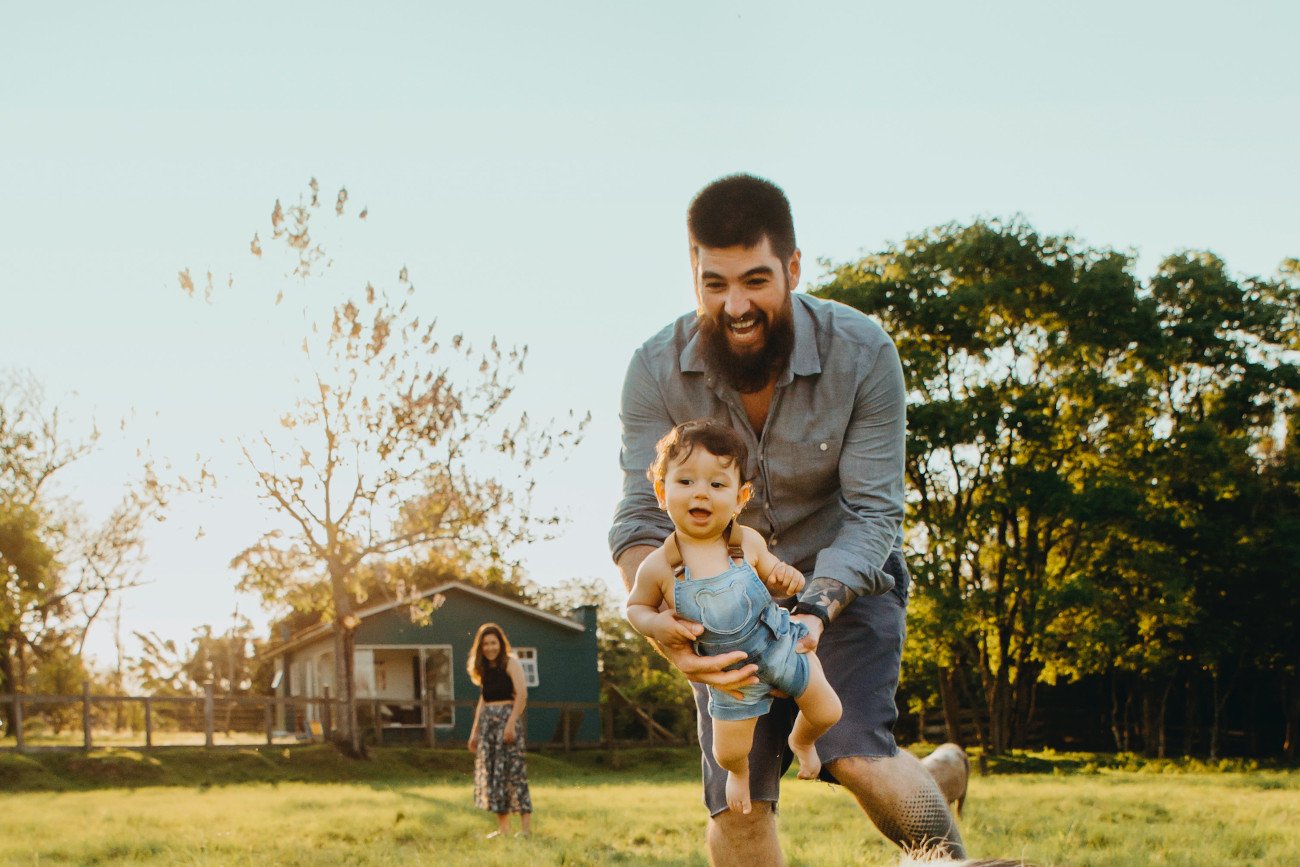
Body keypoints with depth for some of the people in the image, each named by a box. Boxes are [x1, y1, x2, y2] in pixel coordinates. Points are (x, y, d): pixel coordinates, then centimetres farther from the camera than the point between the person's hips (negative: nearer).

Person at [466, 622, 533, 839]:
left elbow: (522, 693, -15)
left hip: (507, 717, -8)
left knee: (512, 770, -11)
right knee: (491, 771, 5)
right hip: (487, 721, 8)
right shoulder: (485, 668, 16)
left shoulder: (510, 662, -5)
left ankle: (526, 827, -10)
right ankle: (503, 828, 9)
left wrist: (511, 723, -23)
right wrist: (475, 731, 16)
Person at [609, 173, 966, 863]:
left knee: (858, 757, -25)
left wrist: (816, 608, -40)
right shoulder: (656, 372, -18)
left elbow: (874, 512, -21)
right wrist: (660, 628, -43)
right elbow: (641, 519, -22)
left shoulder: (862, 354, -21)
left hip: (845, 578, -2)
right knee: (736, 806, -6)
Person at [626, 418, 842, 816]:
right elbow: (635, 606, -3)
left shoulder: (748, 542, -17)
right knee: (729, 752, 6)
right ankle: (739, 772, 46)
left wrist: (786, 578, -20)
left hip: (781, 645, 1)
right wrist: (657, 623, -24)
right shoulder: (658, 566, -21)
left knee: (826, 712, 10)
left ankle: (801, 742, 48)